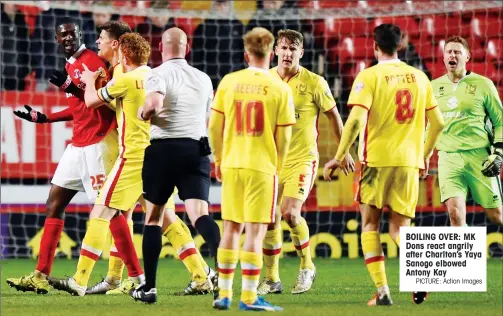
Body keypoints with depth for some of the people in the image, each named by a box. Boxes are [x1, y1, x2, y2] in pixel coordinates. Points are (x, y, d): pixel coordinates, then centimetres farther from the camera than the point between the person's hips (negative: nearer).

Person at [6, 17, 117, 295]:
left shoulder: (92, 61, -13)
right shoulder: (71, 66, 15)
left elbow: (105, 101, -21)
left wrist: (72, 89, -30)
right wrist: (44, 118, 26)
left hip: (97, 144, -10)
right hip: (78, 145, 10)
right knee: (53, 207, 9)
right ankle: (41, 277, 10)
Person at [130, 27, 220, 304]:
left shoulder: (159, 75, -5)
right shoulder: (203, 79, 13)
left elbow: (154, 105, -24)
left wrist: (142, 113, -2)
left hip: (164, 148, -3)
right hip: (197, 150, 3)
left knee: (153, 217, 11)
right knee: (199, 215, -7)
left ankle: (149, 286, 12)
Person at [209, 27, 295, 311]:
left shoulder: (229, 82, 1)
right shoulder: (280, 88, -6)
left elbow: (215, 127, 4)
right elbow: (284, 137, -4)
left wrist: (219, 160, 18)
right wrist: (278, 168, 11)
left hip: (232, 165, 3)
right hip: (262, 166, -3)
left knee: (231, 229, 13)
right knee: (255, 231, -1)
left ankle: (224, 294, 15)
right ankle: (249, 297, -2)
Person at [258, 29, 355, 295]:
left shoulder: (314, 83, -7)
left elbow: (333, 116, 4)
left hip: (302, 158, -4)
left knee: (290, 213, -20)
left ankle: (307, 266, 3)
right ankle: (272, 279, 16)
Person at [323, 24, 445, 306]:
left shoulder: (369, 77, -6)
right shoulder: (419, 77, 8)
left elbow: (356, 121, -16)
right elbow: (438, 123, 11)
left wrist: (339, 158, -9)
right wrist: (424, 155, 25)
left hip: (377, 160, -3)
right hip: (409, 162, 4)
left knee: (370, 226, 9)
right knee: (400, 228, 11)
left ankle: (382, 291, -2)